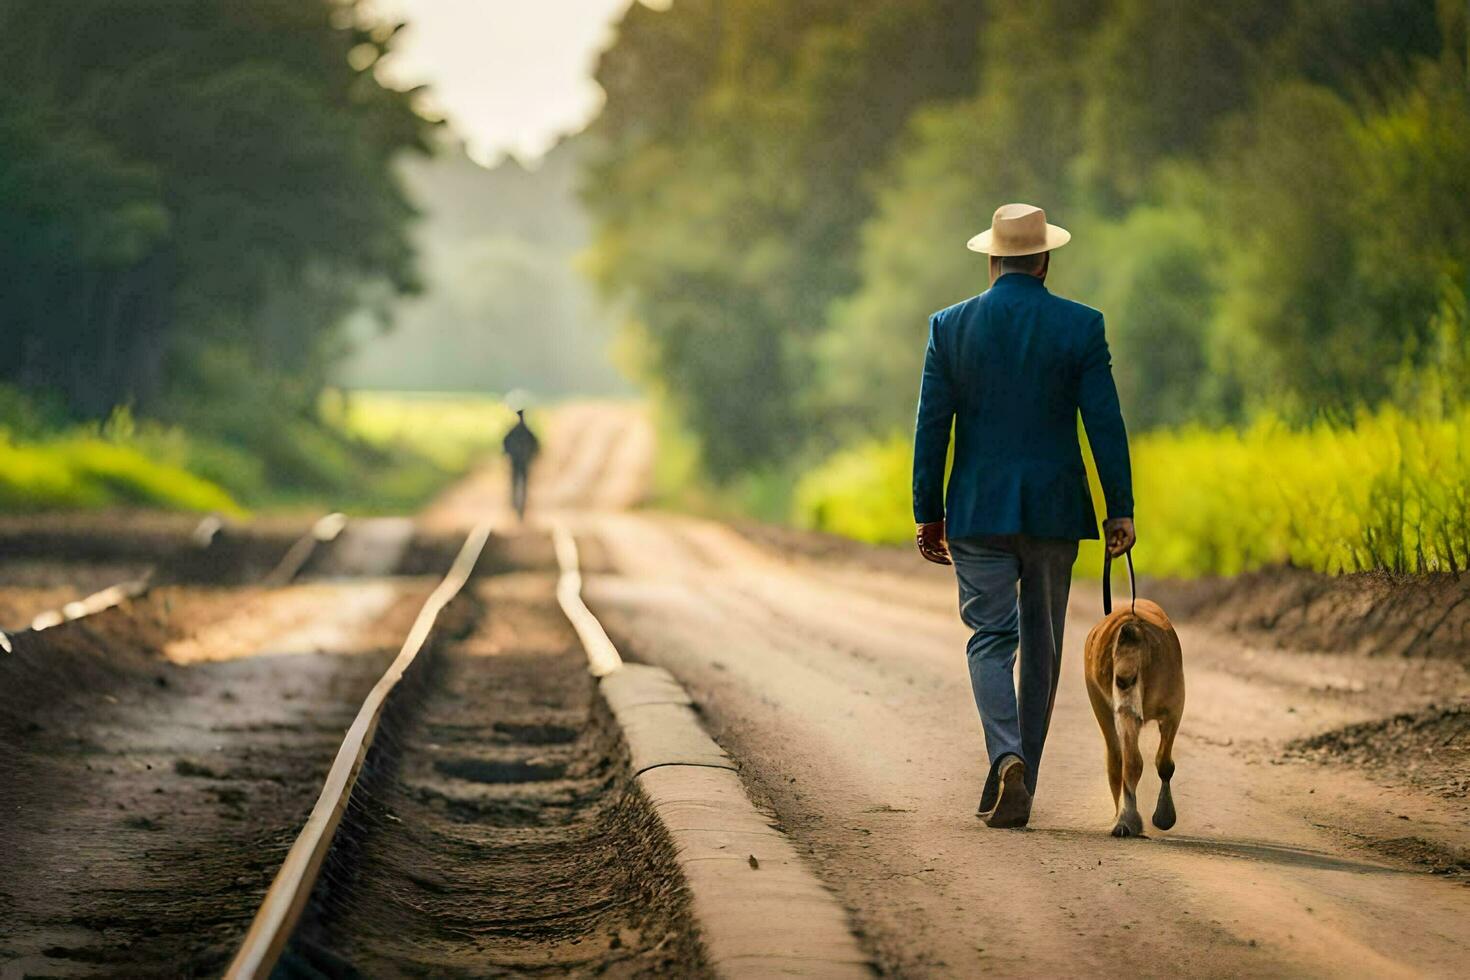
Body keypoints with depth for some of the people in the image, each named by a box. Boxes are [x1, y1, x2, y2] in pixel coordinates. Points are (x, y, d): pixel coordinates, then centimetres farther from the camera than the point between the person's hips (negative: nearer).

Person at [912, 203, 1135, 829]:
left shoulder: (951, 327, -1)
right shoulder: (1080, 326, -4)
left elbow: (931, 426, 0)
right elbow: (1105, 424, -6)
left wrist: (928, 513, 7)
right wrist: (1120, 511, 0)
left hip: (978, 512, 0)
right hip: (1055, 511, 0)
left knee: (990, 639, 2)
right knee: (1041, 643, 12)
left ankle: (1007, 760, -22)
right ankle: (1017, 787, 16)